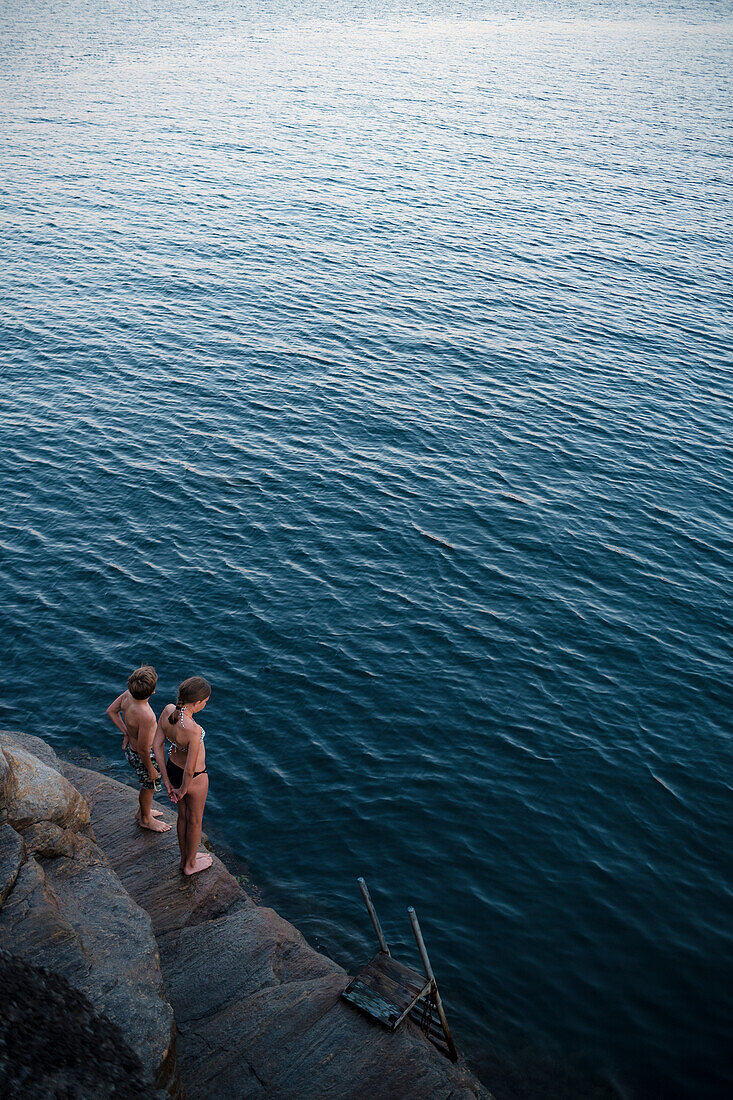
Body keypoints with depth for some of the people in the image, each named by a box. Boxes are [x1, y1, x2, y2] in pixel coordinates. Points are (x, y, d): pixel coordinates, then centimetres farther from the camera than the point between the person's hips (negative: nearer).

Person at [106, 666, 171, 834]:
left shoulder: (128, 695, -19)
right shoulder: (145, 716, -42)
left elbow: (111, 710, 2)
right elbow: (142, 749, -29)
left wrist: (126, 733, 6)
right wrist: (151, 769, -13)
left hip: (130, 746, 8)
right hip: (143, 756, -8)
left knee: (148, 784, 31)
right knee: (149, 787, 20)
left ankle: (142, 811, 54)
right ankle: (146, 820, 46)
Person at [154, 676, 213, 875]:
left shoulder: (168, 710, -20)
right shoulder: (194, 731, -41)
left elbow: (157, 745, -8)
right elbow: (190, 770, -30)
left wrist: (166, 780, 1)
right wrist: (183, 790, -9)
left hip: (173, 768, 6)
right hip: (195, 778, -6)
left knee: (183, 815, 30)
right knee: (195, 820, 23)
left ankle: (185, 858, 53)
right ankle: (191, 864, 47)